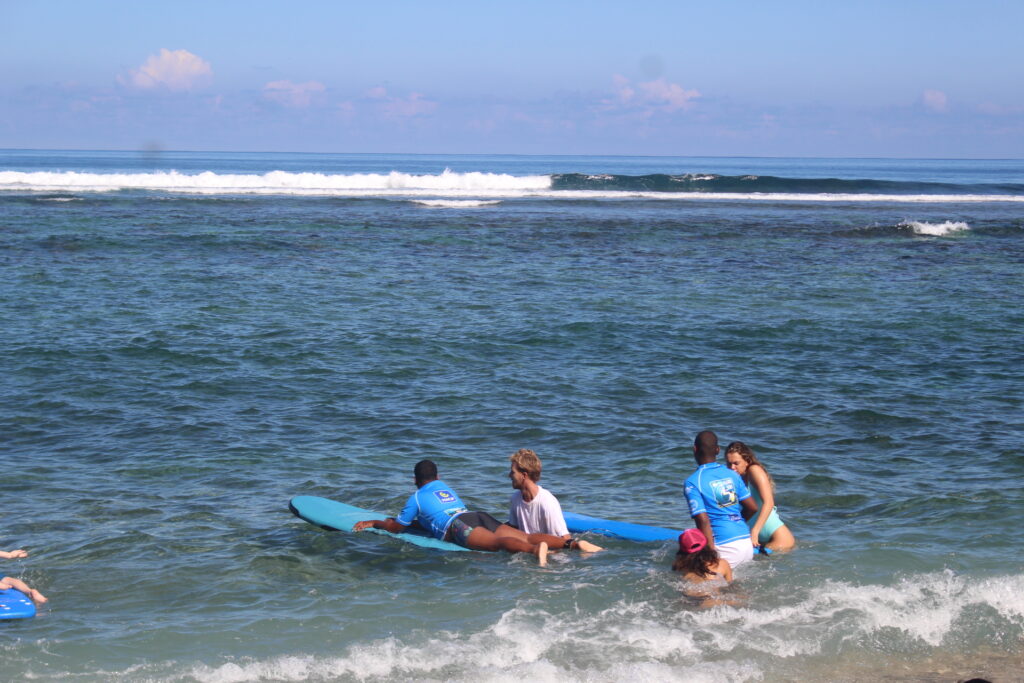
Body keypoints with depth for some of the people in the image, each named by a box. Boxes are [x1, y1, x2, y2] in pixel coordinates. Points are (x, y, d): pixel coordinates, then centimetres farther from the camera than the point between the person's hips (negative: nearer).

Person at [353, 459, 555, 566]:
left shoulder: (417, 498, 20)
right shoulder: (445, 487, 41)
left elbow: (396, 528, 24)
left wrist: (374, 523, 42)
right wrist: (406, 519, 62)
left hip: (458, 526, -6)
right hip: (482, 517, 7)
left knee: (497, 542, -35)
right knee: (526, 537, -13)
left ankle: (535, 549, -66)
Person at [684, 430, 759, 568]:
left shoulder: (692, 482, -5)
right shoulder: (731, 474, 12)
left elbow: (703, 520, -13)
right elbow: (752, 508, 14)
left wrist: (711, 552, -11)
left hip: (726, 547, -6)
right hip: (747, 543, 6)